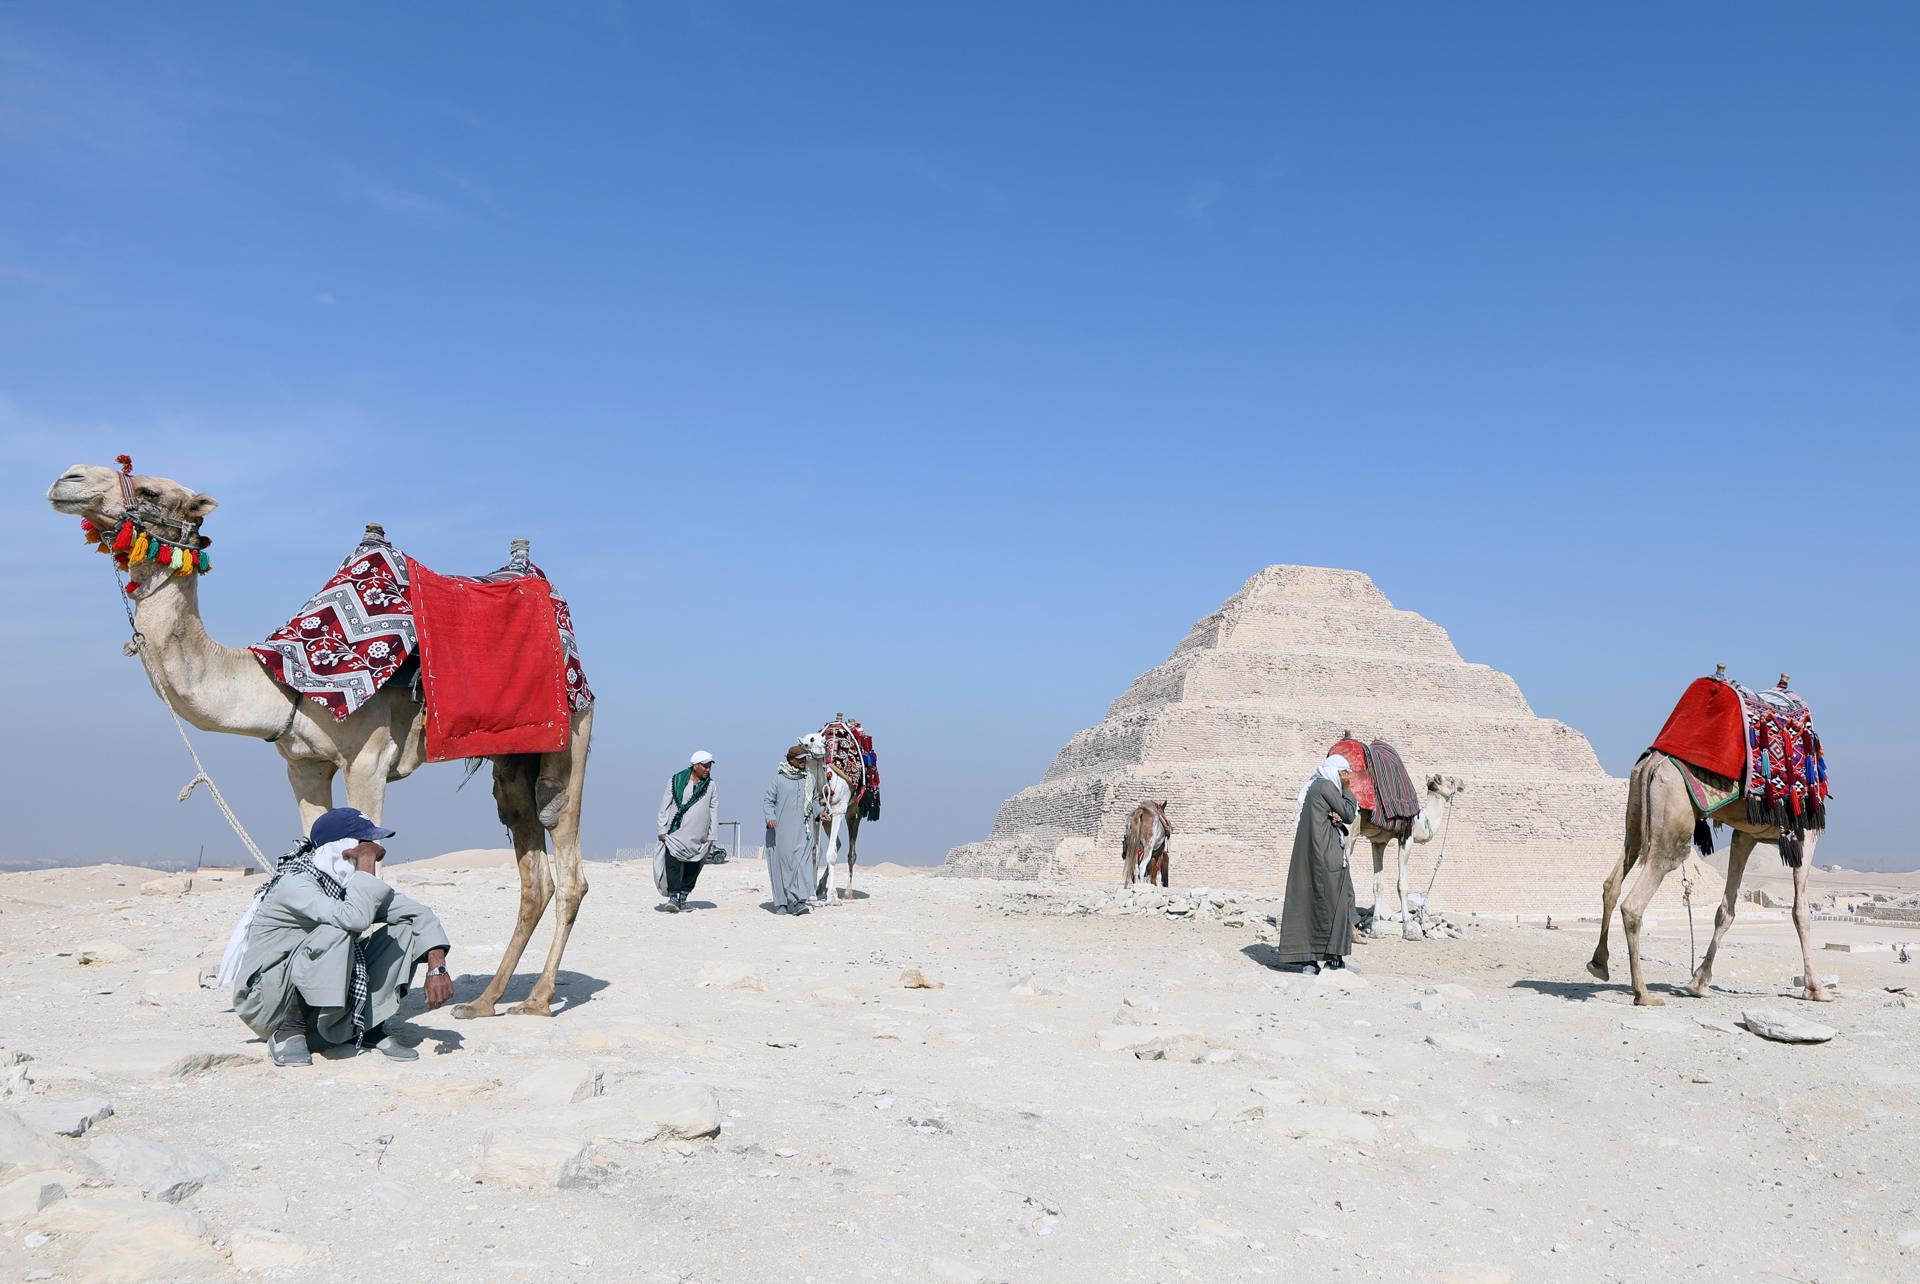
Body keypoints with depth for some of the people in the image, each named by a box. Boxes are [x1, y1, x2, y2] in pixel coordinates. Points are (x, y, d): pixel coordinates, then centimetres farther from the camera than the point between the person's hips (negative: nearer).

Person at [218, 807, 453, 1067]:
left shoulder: (351, 882, 0)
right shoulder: (294, 883, -23)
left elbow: (420, 915, -1)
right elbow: (356, 918, -41)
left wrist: (437, 968, -16)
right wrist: (367, 861, -27)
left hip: (324, 1002, 7)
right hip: (266, 1004, -7)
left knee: (403, 926, -6)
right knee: (338, 930, -33)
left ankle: (370, 1028, -5)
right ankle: (289, 1031, -16)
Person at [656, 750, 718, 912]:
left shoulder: (711, 785, 8)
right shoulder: (676, 781, 1)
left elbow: (713, 810, 11)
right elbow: (665, 806, 4)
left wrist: (711, 835, 7)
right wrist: (662, 830, -1)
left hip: (697, 838, 3)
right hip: (675, 834, -3)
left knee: (692, 868, 5)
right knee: (673, 864, -14)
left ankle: (683, 896, 16)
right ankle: (673, 896, -13)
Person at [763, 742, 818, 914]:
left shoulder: (809, 777, 12)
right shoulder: (779, 777, 1)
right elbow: (767, 800, 1)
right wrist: (770, 817, -14)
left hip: (803, 830, 2)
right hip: (781, 829, -2)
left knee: (802, 861, -11)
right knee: (781, 862, 0)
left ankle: (798, 901, -16)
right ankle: (781, 903, 10)